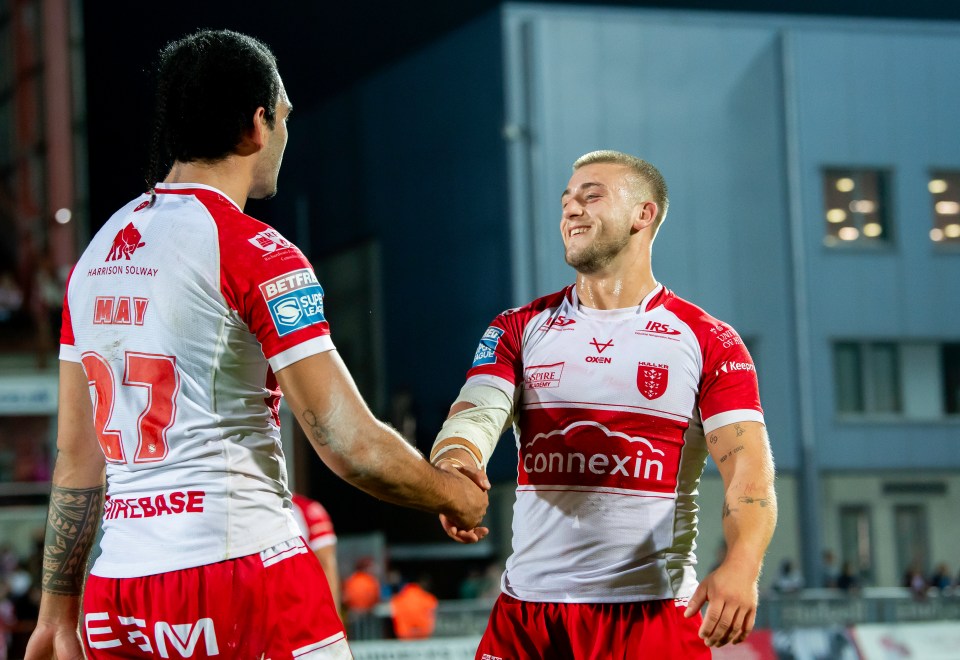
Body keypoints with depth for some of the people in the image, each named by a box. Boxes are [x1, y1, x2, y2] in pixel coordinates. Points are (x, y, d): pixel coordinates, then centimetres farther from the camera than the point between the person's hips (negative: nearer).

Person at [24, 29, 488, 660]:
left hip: (115, 590, 7)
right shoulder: (256, 253, -8)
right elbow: (352, 447, -11)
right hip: (241, 568, -7)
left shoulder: (96, 254, 13)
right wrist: (457, 495, 6)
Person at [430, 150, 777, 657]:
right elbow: (473, 417, -5)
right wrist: (454, 467, -30)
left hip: (655, 612, -2)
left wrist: (741, 566, -28)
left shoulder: (709, 343, 3)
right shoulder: (519, 330, 11)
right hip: (528, 609, 2)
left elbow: (747, 467, -9)